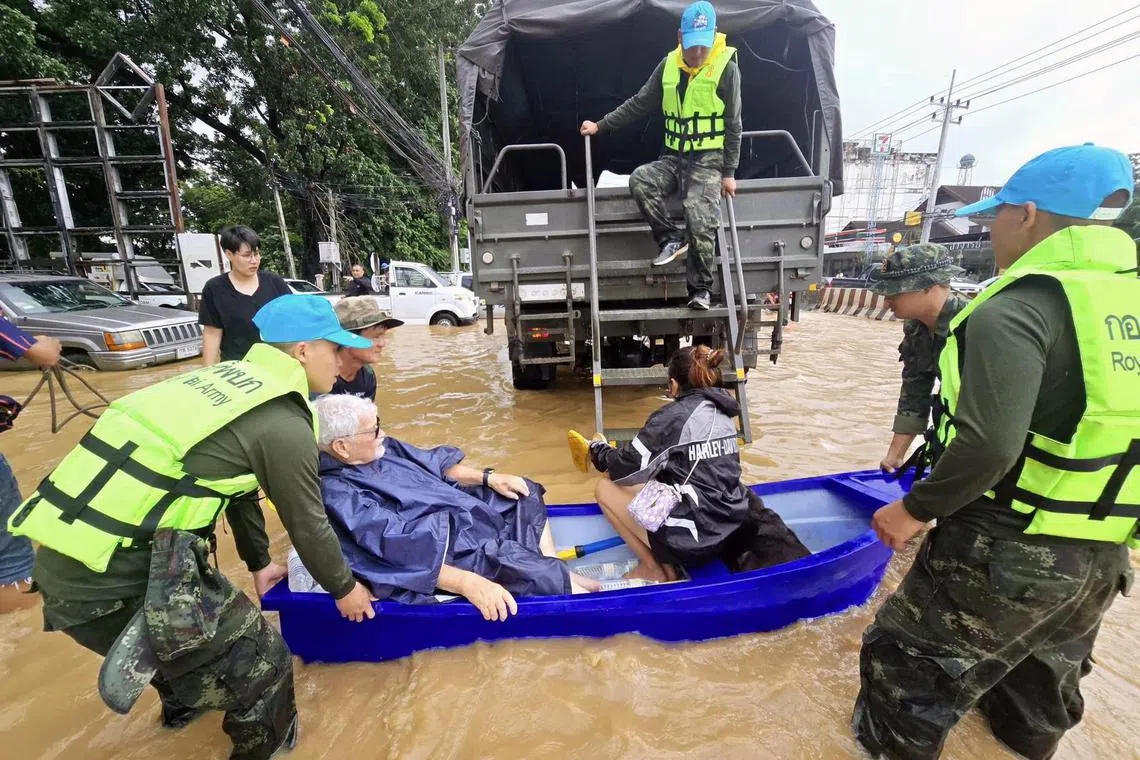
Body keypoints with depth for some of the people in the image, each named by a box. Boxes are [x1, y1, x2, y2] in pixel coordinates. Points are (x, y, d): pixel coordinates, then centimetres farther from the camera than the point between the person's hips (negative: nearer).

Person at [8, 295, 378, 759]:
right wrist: (344, 588, 11)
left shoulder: (233, 378, 9)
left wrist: (259, 563, 31)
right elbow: (307, 524, -8)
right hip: (112, 587, -9)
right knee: (261, 663, 5)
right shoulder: (282, 422, -17)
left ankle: (183, 701, 60)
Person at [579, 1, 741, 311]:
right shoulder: (668, 66, 8)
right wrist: (601, 125, 6)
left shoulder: (726, 67, -4)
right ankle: (672, 239, -12)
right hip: (674, 157, 5)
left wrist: (729, 172, -9)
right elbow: (639, 104, 12)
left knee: (701, 223, -21)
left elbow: (733, 125, -4)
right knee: (640, 180, -24)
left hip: (708, 160, -4)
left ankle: (700, 289, -6)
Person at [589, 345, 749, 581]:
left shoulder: (675, 416, -17)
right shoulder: (722, 413, 7)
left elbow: (628, 468, -13)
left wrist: (598, 449, 8)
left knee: (606, 488, 5)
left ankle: (654, 570, 12)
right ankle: (666, 565, 14)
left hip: (692, 540, -8)